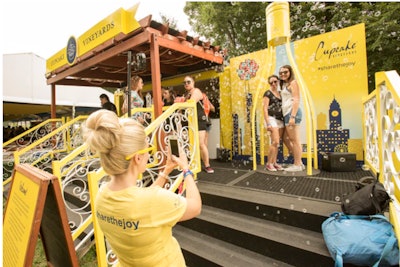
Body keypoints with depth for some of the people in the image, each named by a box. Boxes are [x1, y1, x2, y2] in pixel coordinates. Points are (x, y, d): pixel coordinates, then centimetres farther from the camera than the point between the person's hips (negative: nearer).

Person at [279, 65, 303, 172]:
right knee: (292, 140, 10)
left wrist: (293, 116, -20)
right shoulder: (284, 85, 23)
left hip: (292, 113, -9)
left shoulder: (293, 83, -1)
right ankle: (299, 163, 18)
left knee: (295, 140, -6)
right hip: (287, 114, 9)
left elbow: (296, 100, -12)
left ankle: (297, 165, 0)